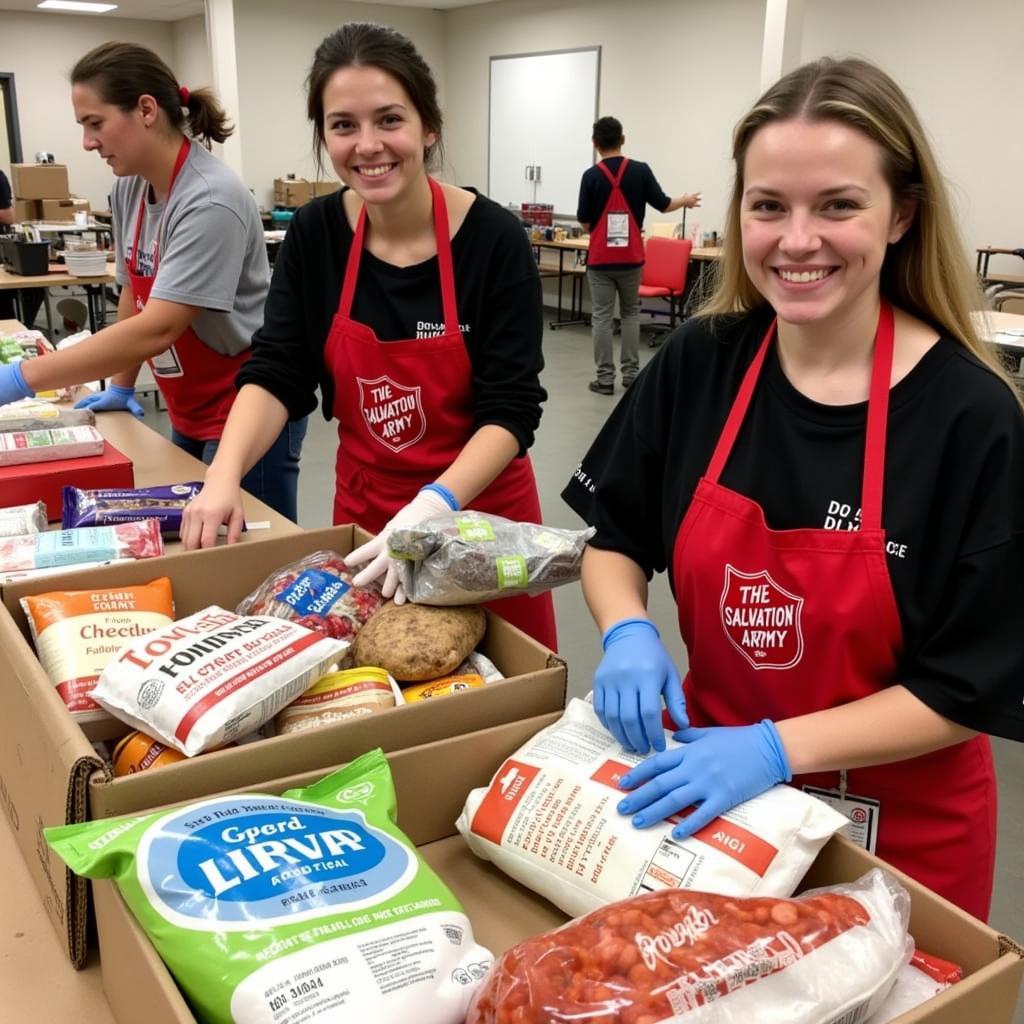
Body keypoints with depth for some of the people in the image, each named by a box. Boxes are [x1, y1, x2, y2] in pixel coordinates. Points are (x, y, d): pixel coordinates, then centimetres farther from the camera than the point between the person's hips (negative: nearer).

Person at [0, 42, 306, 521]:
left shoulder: (210, 200, -24)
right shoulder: (129, 189, 2)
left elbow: (156, 330, -30)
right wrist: (122, 386, 13)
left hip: (248, 409, -8)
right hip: (189, 411, 8)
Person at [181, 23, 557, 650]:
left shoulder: (493, 239, -16)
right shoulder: (314, 235, -4)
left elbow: (512, 408, -18)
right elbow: (276, 375, -5)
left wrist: (436, 505, -33)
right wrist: (225, 474, -23)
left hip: (479, 511, -3)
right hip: (365, 508, 3)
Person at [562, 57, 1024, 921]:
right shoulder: (700, 363, -10)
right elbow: (616, 536, 1)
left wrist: (777, 747, -27)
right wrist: (629, 633, -18)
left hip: (898, 826, -3)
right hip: (708, 781, 4)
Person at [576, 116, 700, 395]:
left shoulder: (591, 175, -8)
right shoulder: (640, 171, -4)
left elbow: (584, 222, -4)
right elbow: (663, 205, 4)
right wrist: (686, 201, 24)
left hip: (600, 259, -2)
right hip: (631, 258, 2)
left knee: (602, 317, 3)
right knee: (630, 313, 17)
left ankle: (605, 378, 2)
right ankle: (631, 372, 15)